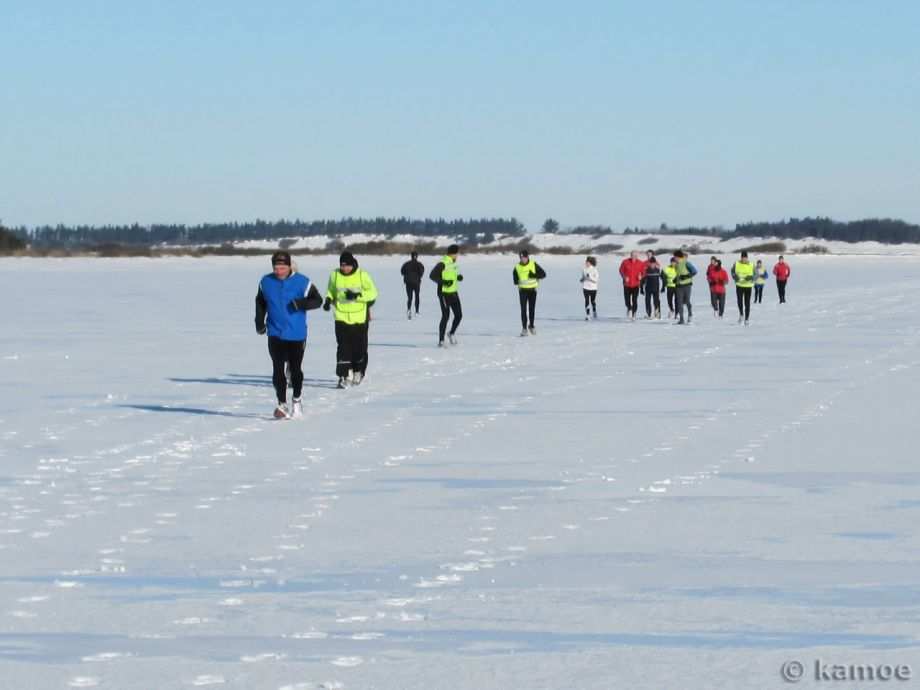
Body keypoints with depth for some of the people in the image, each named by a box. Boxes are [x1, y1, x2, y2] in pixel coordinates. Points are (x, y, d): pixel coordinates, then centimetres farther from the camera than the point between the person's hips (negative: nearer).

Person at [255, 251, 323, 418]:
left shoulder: (302, 282, -8)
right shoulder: (266, 282, 1)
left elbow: (317, 300, -3)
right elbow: (260, 302, 16)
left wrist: (302, 303, -21)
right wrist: (260, 322, 8)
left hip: (296, 334, -1)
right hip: (275, 334, 1)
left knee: (295, 368, 7)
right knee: (278, 369, -6)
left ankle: (297, 401, 27)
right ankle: (282, 404, 0)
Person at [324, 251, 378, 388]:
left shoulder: (362, 275, -7)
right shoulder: (335, 275, 0)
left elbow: (372, 293, -5)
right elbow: (331, 291, 16)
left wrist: (358, 295, -20)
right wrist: (328, 300, -5)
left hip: (360, 318, -1)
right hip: (341, 317, 1)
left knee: (359, 346, 8)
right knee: (343, 346, -8)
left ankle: (358, 372, 30)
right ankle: (344, 375, -8)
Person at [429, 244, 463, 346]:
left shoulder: (453, 263, 13)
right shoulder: (442, 264, -15)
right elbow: (432, 275, -20)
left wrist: (459, 277, 5)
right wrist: (443, 282, -27)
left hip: (454, 293, 8)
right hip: (444, 293, -8)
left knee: (458, 315, 6)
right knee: (445, 316, -8)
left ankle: (452, 333, 29)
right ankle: (441, 340, -1)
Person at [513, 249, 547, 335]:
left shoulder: (533, 265, -4)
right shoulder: (517, 267, -1)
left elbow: (543, 274, -5)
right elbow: (515, 278, 11)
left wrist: (534, 275, -19)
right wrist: (517, 281, -8)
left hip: (532, 289, 0)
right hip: (523, 290, 0)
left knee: (532, 309, 9)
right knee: (523, 309, -6)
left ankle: (531, 326, 28)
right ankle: (524, 328, -1)